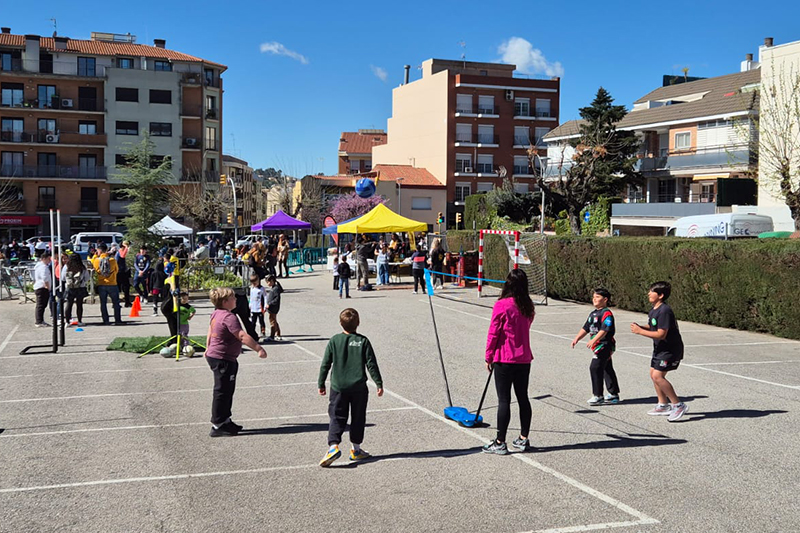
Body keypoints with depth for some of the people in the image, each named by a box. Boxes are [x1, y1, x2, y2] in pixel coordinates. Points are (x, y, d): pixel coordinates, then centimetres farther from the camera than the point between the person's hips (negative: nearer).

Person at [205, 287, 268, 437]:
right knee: (222, 392, -3)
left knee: (227, 391, 19)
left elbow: (210, 330, 24)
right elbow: (242, 336, -33)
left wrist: (208, 348, 39)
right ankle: (218, 426, 3)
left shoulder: (216, 314, 8)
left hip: (214, 356, 10)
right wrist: (258, 349, -36)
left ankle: (225, 421, 29)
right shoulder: (229, 317, -23)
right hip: (223, 360, -10)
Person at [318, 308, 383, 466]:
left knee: (337, 418, 4)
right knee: (358, 418, 13)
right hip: (359, 388, 0)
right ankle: (356, 450, 19)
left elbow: (325, 364, 1)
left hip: (338, 388, 0)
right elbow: (371, 364, -4)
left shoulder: (334, 340, -3)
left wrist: (321, 384, 11)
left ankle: (333, 446, -15)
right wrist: (379, 383, 4)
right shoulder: (363, 341, -5)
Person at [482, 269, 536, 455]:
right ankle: (523, 439, 20)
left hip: (505, 360, -6)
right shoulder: (528, 306, 4)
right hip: (524, 359, 6)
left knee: (504, 400, -1)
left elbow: (493, 333, -11)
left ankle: (500, 443, 4)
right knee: (523, 398, 12)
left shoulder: (502, 305, -14)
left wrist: (488, 357, 0)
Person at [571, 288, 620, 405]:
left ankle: (598, 396, -6)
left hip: (605, 345, -10)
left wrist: (593, 341, -34)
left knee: (595, 367, -13)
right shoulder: (593, 314, 15)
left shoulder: (607, 313, -15)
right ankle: (614, 394, 25)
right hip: (598, 346, 10)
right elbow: (585, 328, 18)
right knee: (607, 369, 16)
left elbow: (604, 330, -25)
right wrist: (577, 338, 6)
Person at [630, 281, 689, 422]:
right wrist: (639, 327, -2)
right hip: (660, 348, 10)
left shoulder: (664, 311, -23)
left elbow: (661, 334, -26)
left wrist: (640, 331, -21)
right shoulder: (654, 310, 8)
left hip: (670, 349, -10)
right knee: (653, 374, 14)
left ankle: (678, 405, -8)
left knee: (657, 376, -17)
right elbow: (653, 328, 17)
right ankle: (663, 405, 27)